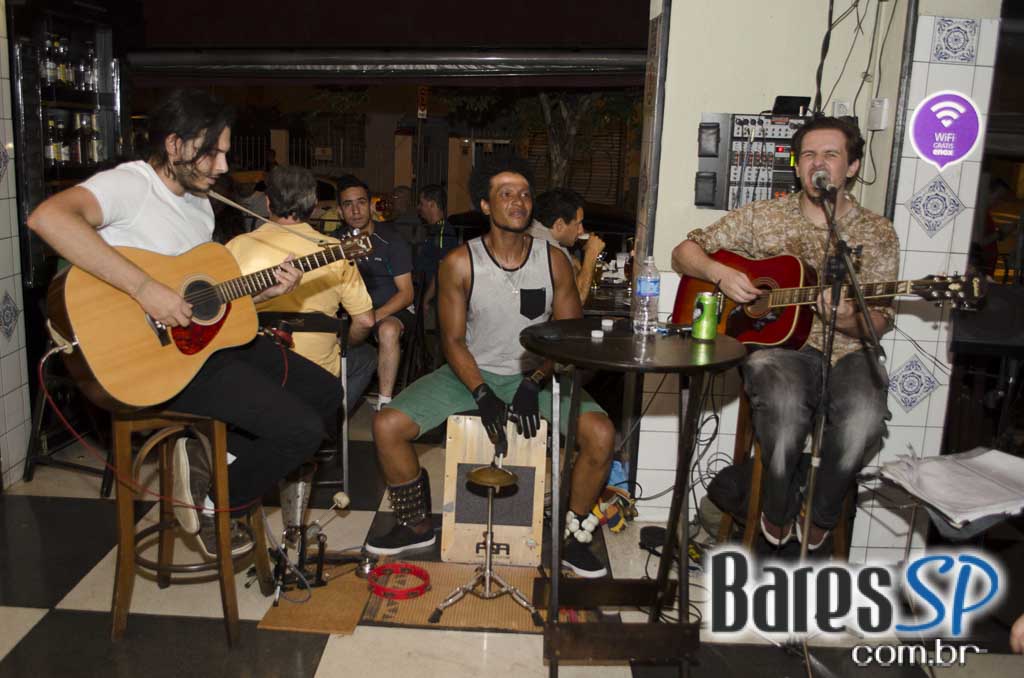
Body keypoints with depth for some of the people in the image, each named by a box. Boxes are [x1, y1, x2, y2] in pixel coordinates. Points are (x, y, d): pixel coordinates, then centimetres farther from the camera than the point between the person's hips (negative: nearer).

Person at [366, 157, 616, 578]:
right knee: (387, 425, -17)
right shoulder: (459, 264, -9)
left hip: (536, 377, 0)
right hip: (471, 372, 0)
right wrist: (483, 395, -20)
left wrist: (534, 384, -17)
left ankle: (573, 537, -1)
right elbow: (453, 341, -6)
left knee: (601, 433, -24)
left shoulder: (553, 261, -5)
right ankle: (417, 526, 8)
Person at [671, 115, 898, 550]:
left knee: (865, 416, -32)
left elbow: (880, 321, 8)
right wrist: (720, 273, -10)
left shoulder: (877, 234, 10)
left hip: (845, 350, 1)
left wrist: (849, 322, -16)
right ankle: (779, 513, -5)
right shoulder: (763, 217, 9)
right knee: (786, 405, -35)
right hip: (774, 342, -1)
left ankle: (819, 518, -2)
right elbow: (684, 253, 11)